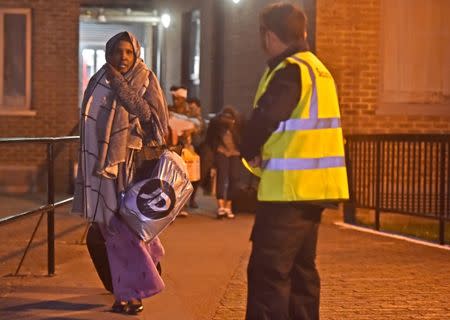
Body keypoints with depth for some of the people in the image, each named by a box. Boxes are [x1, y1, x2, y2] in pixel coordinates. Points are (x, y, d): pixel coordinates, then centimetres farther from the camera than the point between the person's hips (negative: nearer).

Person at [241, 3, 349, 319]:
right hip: (313, 186, 10)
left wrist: (249, 151, -3)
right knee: (301, 267, 17)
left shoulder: (290, 71, -14)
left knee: (268, 270, -8)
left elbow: (263, 120, -22)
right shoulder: (318, 69, 17)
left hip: (289, 188, -10)